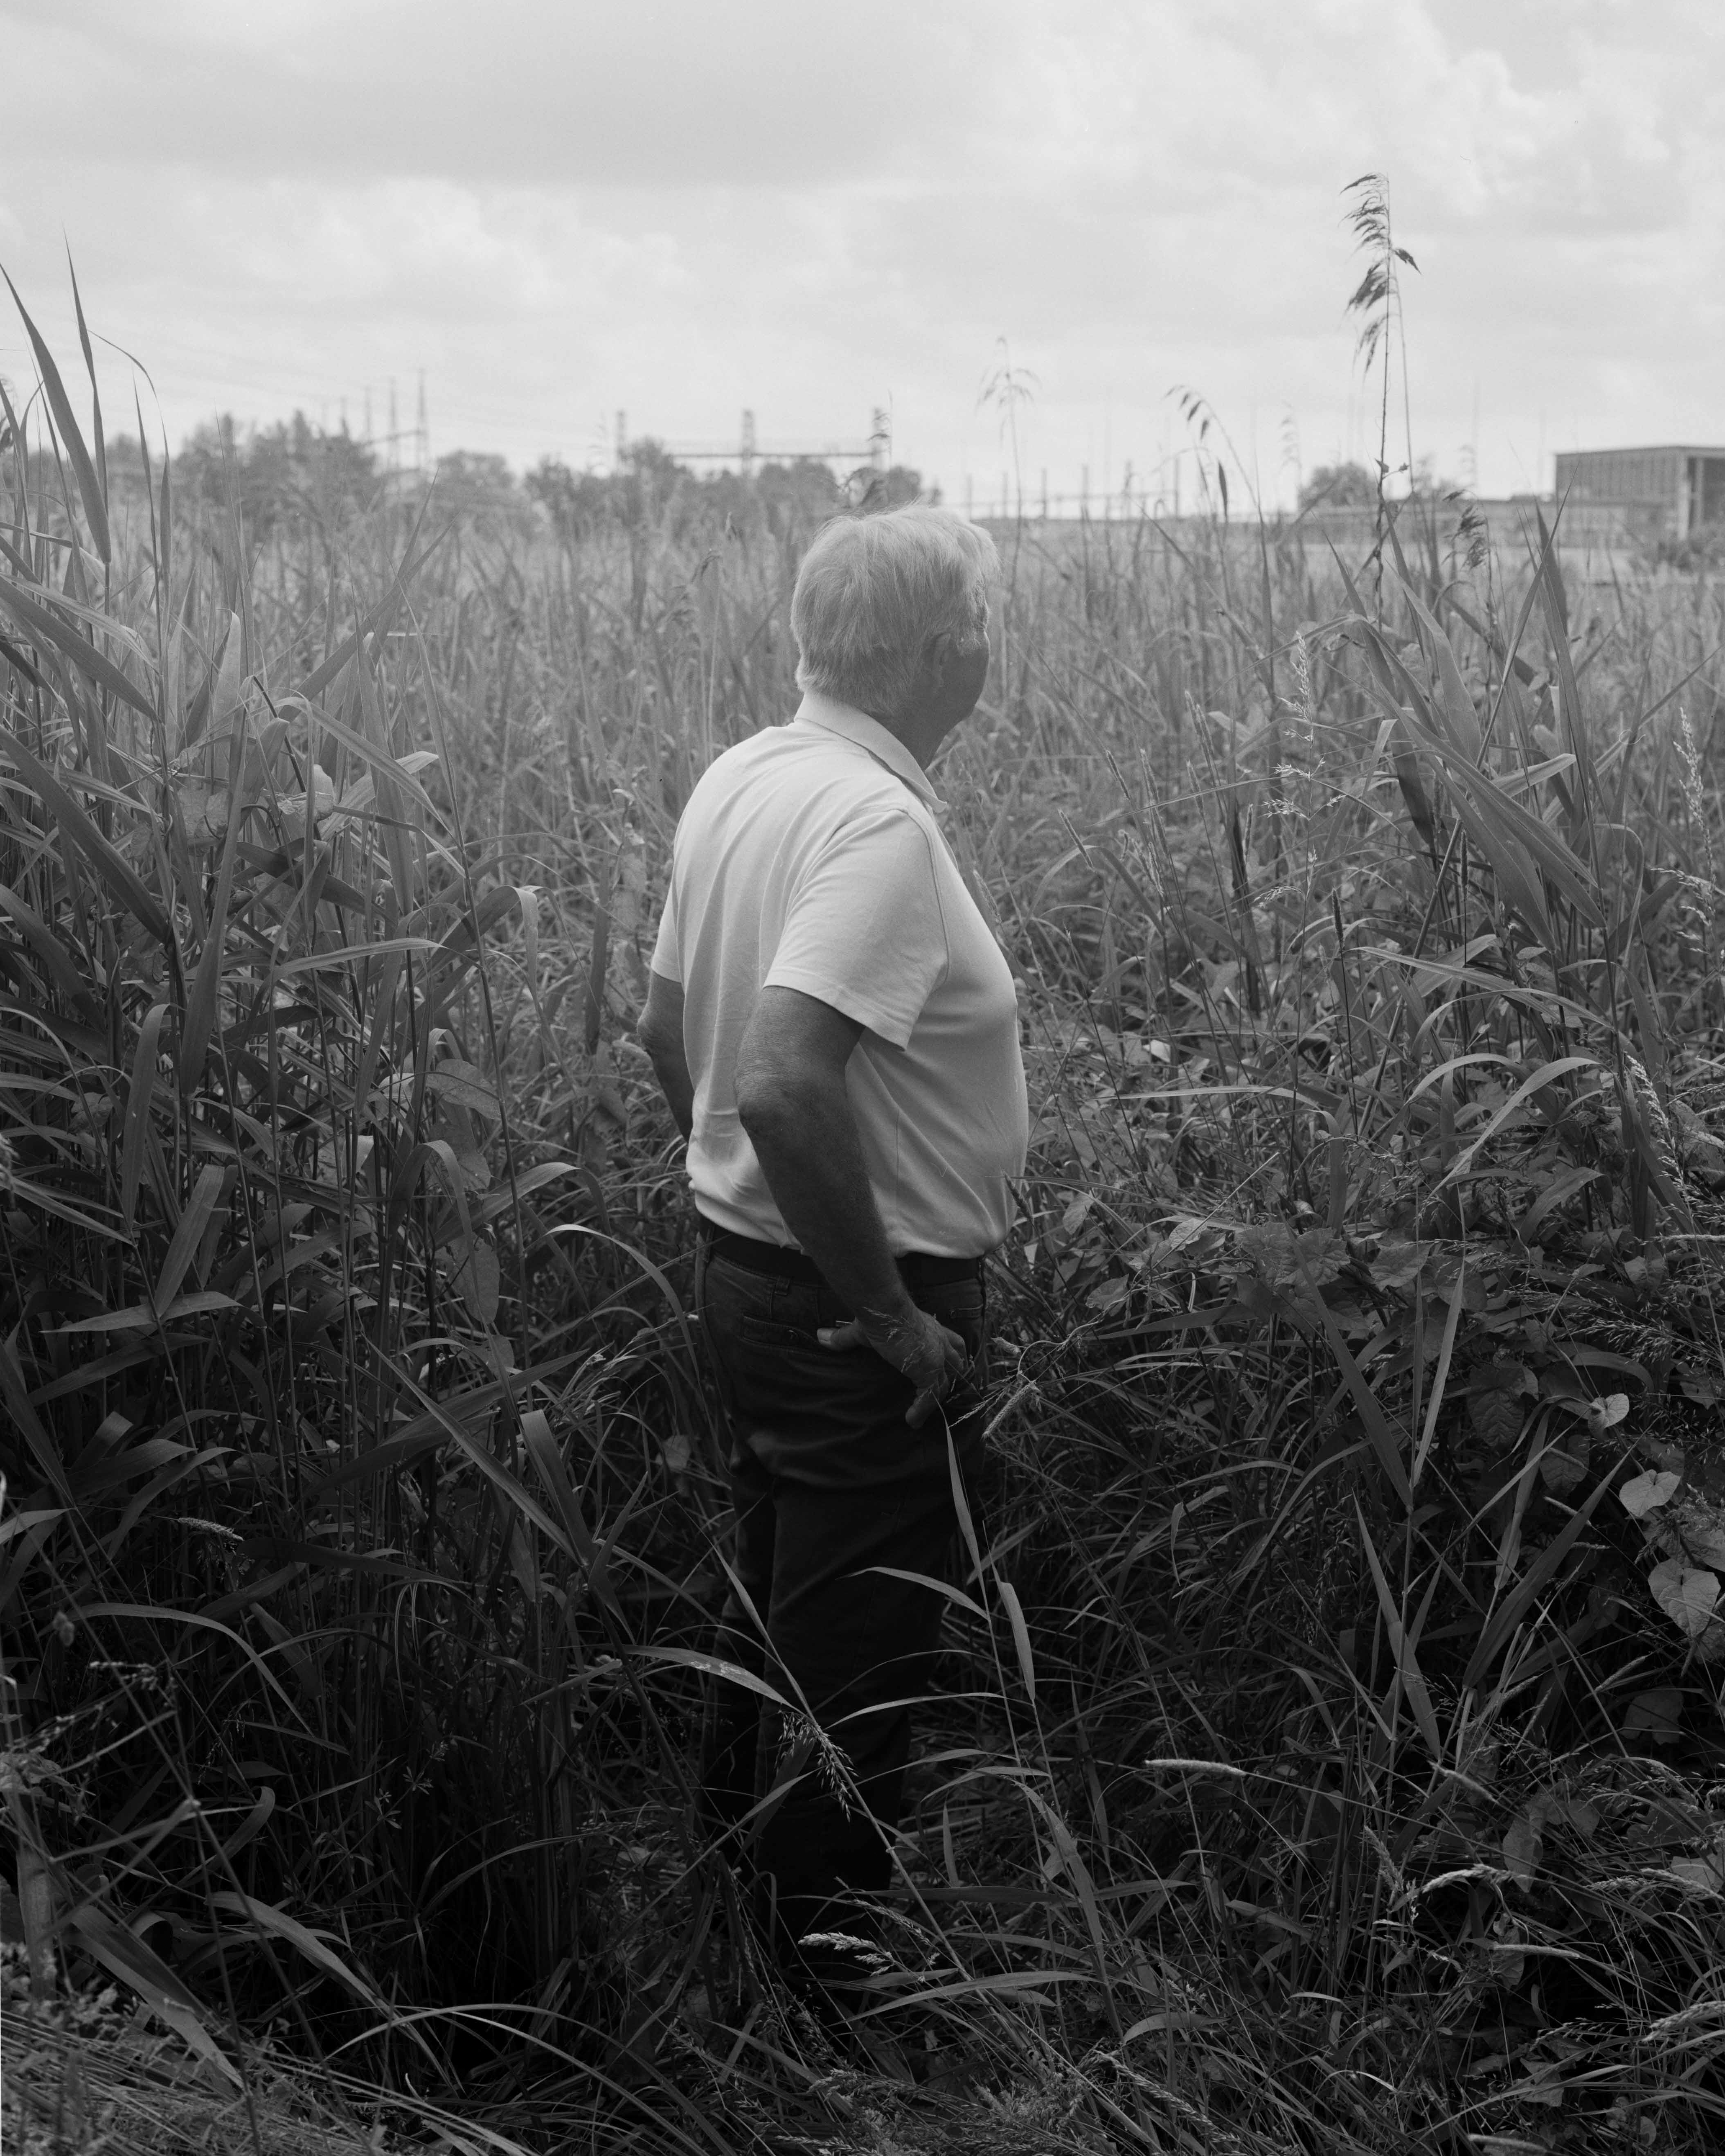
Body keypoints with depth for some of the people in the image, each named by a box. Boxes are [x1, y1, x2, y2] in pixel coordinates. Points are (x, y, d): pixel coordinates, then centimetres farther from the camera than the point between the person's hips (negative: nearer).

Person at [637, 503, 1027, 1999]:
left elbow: (669, 1029, 12)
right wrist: (895, 1320, -25)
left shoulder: (741, 779, 3)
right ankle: (827, 1968, 22)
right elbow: (786, 1083, -35)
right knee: (854, 1670, 6)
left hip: (747, 1260, 10)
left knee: (775, 1615, 25)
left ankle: (739, 1901, 44)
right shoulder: (881, 822, -24)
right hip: (862, 1312, -10)